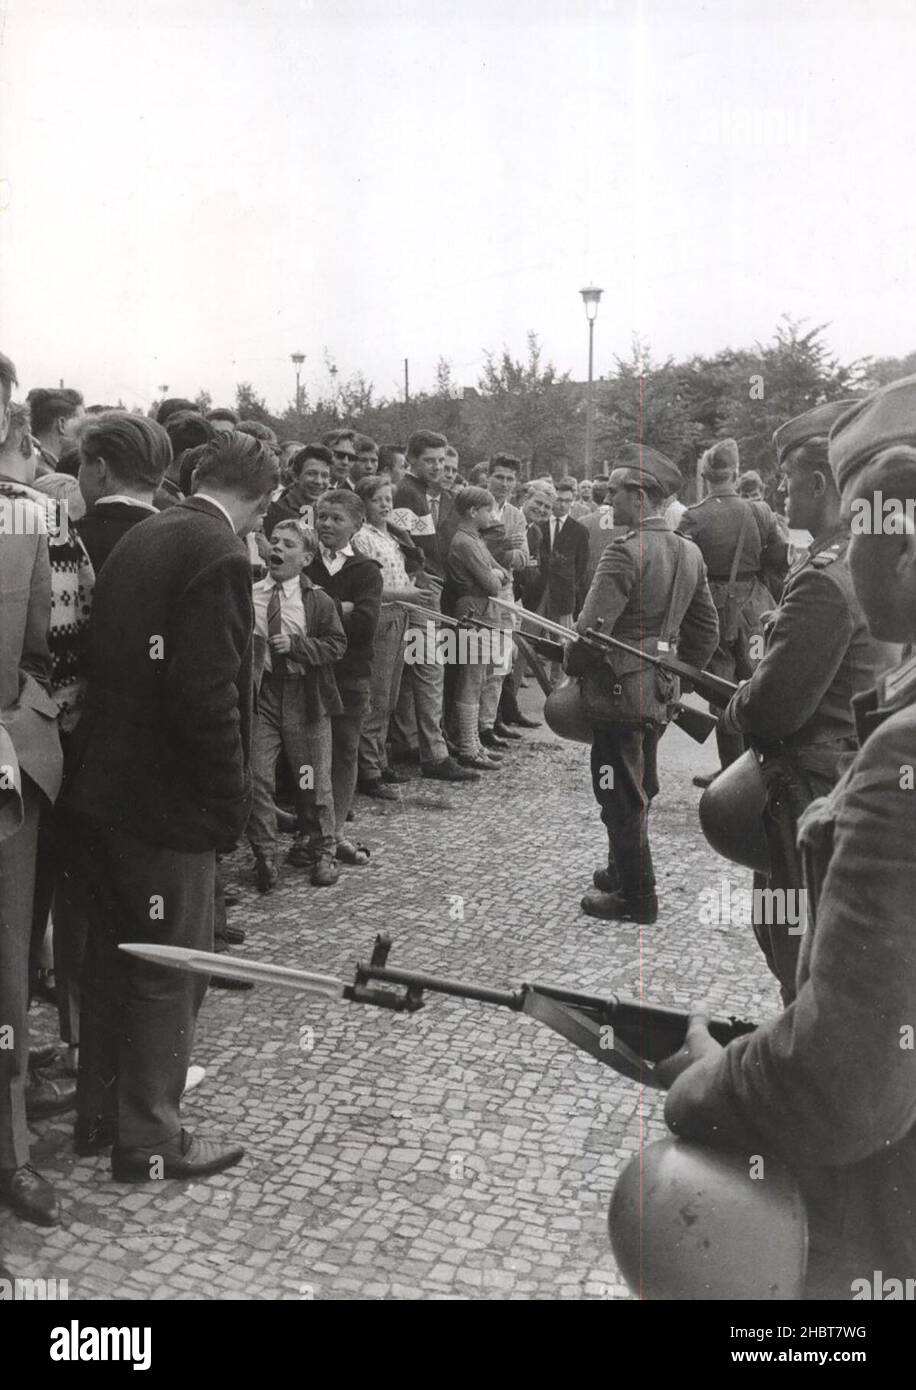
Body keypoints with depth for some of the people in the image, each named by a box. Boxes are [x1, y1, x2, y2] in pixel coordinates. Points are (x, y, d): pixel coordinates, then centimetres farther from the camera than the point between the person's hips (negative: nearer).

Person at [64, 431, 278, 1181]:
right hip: (168, 797, -9)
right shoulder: (218, 555, -17)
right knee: (171, 967, 5)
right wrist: (232, 798, -13)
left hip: (105, 783, 9)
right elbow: (209, 696, -23)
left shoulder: (141, 535, 10)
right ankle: (150, 1139, 18)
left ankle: (99, 1113, 33)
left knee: (113, 955, 19)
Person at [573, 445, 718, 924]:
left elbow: (592, 628, -23)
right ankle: (623, 871, 37)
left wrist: (571, 670, -6)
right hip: (660, 694, 9)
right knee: (638, 790, 21)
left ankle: (636, 897, 13)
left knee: (621, 798, 3)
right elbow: (706, 630, 13)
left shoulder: (625, 552, -20)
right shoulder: (689, 553, 6)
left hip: (619, 692, -8)